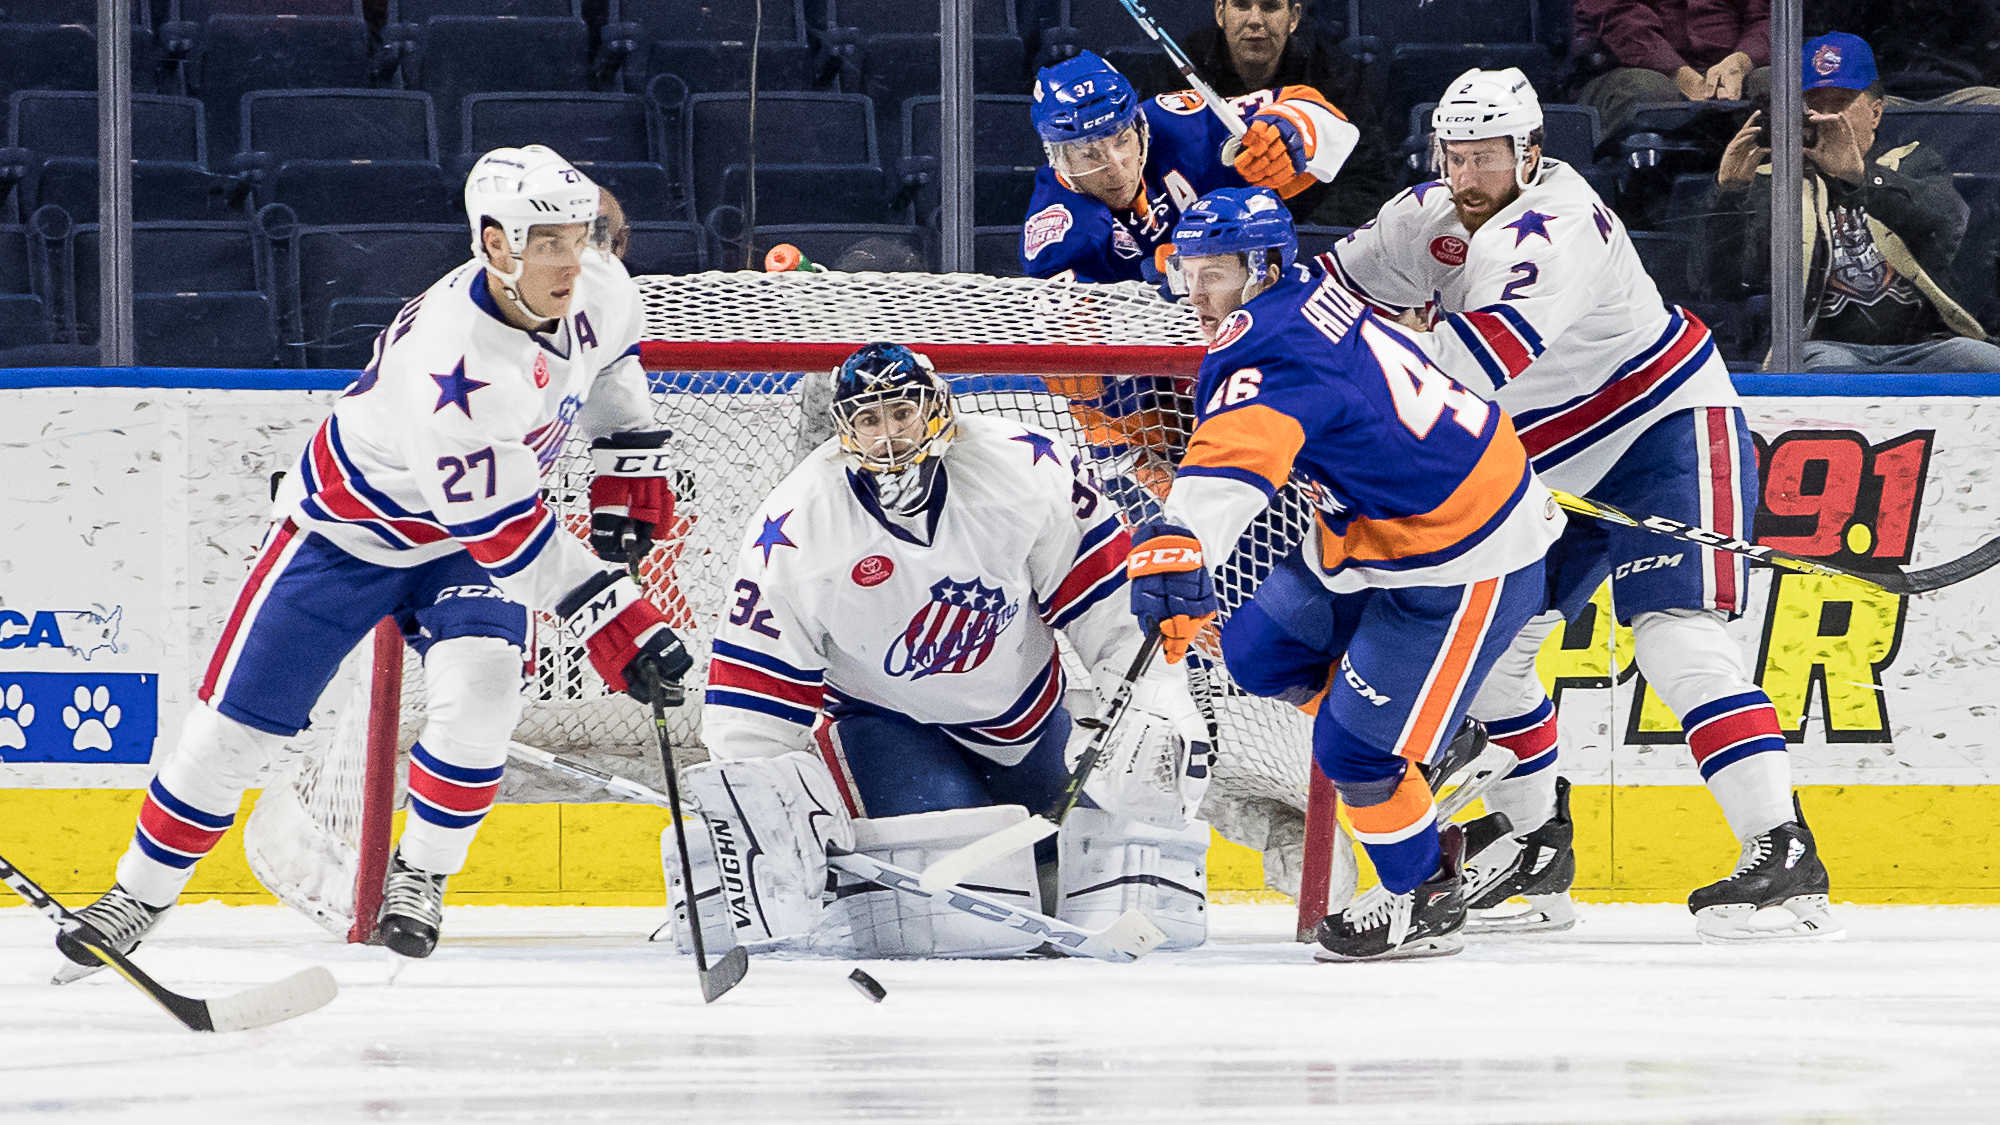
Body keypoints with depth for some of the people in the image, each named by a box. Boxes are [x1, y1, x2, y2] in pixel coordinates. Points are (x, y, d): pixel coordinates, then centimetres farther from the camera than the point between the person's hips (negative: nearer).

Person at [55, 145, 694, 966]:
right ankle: (140, 891, 20)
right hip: (348, 529, -5)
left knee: (477, 696, -22)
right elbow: (501, 531, -36)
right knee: (239, 722, 0)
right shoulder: (449, 353, -39)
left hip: (460, 544, 5)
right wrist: (610, 615, -37)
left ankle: (418, 877, 1)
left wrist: (630, 465, 5)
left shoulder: (600, 293, -17)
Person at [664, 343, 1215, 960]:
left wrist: (1154, 695, -16)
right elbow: (756, 694, -16)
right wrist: (753, 804, -24)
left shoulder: (1025, 466, -20)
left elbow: (1107, 595, -10)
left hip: (1027, 714, 3)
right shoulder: (795, 532, -22)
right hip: (885, 719, -3)